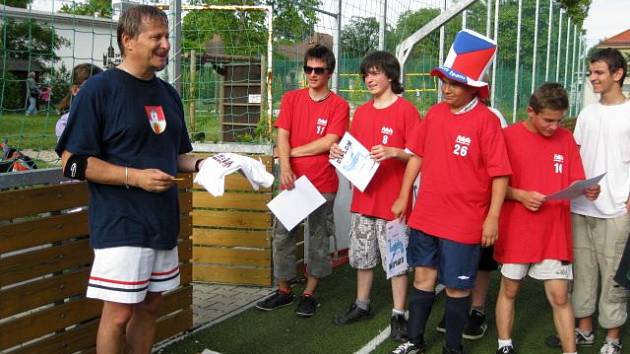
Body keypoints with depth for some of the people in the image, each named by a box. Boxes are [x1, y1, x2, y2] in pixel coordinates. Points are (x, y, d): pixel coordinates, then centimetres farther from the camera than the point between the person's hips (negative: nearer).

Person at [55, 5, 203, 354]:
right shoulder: (99, 89, -10)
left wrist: (199, 164, 1)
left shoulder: (168, 93, 13)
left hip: (163, 221, 7)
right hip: (121, 225, -7)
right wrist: (135, 176, -20)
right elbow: (73, 161, -13)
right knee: (119, 313, -3)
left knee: (149, 306, 14)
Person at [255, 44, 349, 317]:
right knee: (282, 235, 6)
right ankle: (283, 290, 20)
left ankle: (309, 294, 18)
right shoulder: (291, 99, 6)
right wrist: (285, 167, -19)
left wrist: (291, 152, -7)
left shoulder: (339, 106, -3)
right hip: (292, 180, 3)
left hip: (323, 184, -2)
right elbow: (282, 136, -3)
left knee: (319, 239, 6)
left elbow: (328, 143, -13)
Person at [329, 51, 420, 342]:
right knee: (362, 255, 15)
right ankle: (361, 305, 30)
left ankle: (398, 315, 11)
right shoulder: (361, 112, 12)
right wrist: (340, 152, -2)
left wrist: (392, 152, -27)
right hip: (363, 196, 6)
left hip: (393, 199, -6)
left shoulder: (406, 110, -8)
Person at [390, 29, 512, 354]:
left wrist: (492, 217, -16)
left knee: (457, 287, 7)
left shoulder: (486, 121, -13)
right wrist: (403, 197, 14)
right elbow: (417, 155, 14)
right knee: (423, 277, 15)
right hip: (425, 216, 5)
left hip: (464, 222, -5)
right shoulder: (435, 113, 4)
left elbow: (500, 173, -13)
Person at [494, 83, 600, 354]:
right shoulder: (508, 137, -8)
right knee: (509, 290, 13)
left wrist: (587, 189, -16)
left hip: (555, 233, 2)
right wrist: (521, 195, -20)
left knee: (560, 297, 3)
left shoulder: (565, 138, 2)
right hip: (516, 231, -2)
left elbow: (573, 182, 5)